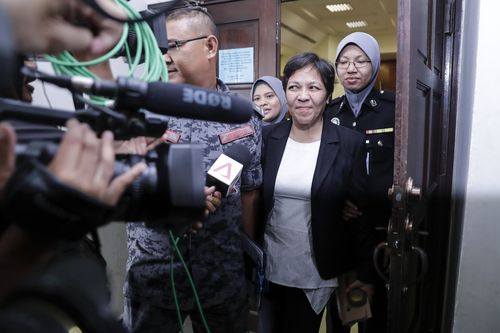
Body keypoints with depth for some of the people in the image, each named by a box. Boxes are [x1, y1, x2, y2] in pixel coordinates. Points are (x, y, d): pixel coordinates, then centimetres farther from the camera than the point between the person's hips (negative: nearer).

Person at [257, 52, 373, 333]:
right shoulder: (267, 137, -3)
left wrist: (365, 275, -2)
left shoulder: (350, 143, -10)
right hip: (268, 267, 2)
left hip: (316, 274, -2)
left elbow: (361, 213, -6)